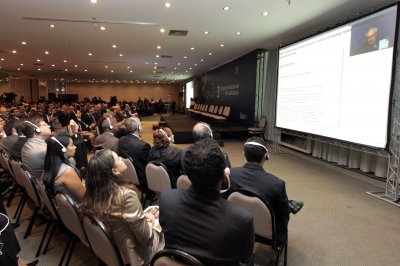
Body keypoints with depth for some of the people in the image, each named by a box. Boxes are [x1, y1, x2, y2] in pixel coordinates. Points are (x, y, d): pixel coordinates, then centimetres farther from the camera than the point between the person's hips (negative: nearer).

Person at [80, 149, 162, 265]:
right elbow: (146, 237, -25)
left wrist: (142, 217, 4)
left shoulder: (92, 194, -13)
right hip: (132, 255, -6)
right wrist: (148, 220, -5)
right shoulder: (126, 196, -34)